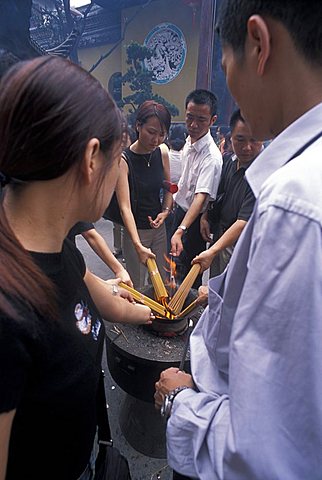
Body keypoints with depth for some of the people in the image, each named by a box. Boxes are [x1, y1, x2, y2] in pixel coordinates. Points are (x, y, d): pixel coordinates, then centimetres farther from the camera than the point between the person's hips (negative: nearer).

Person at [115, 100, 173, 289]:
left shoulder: (162, 151, -2)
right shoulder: (124, 159, -19)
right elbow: (125, 206, -26)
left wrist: (166, 211, -7)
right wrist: (138, 245, -34)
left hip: (159, 226, 5)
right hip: (135, 230, -5)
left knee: (162, 282, 18)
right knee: (137, 285, 7)